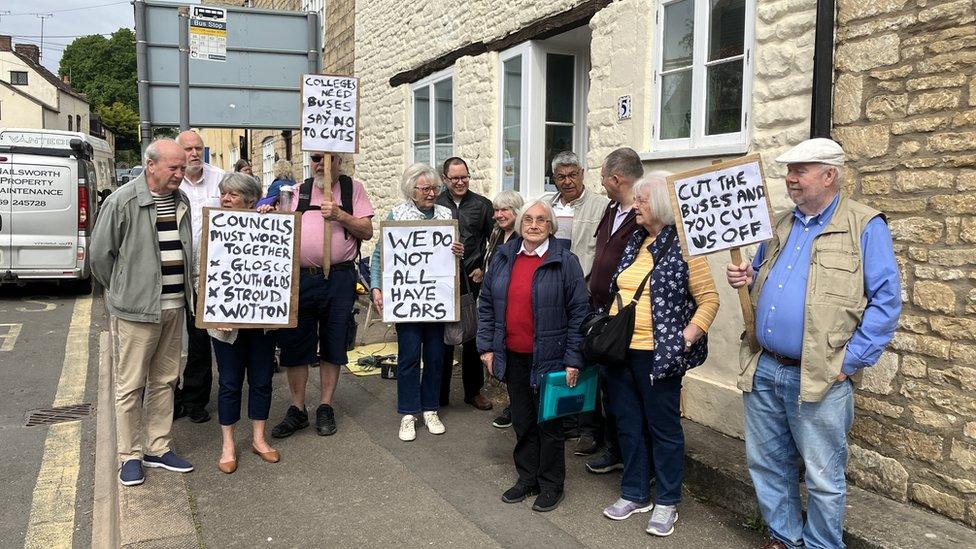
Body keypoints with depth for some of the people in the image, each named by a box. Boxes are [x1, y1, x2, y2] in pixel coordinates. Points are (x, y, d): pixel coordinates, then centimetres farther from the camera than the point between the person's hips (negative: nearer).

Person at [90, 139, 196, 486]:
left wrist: (186, 293, 13)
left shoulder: (181, 201, 8)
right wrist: (122, 292, 5)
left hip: (174, 307, 6)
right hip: (137, 310, -6)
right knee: (131, 384, 3)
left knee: (164, 380, 14)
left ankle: (158, 448, 26)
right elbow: (99, 254, -4)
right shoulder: (122, 202, -10)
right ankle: (130, 455, 16)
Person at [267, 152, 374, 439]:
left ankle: (325, 408, 21)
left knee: (333, 345, 7)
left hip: (339, 278, -2)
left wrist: (339, 215, -13)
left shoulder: (353, 188, 6)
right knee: (294, 344, 5)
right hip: (301, 277, 2)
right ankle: (297, 410, 18)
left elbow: (367, 231, 0)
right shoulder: (299, 191, 12)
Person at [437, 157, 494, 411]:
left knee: (473, 336, 8)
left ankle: (474, 391, 22)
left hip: (473, 279, 1)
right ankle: (439, 394, 16)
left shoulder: (482, 205, 6)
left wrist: (484, 269, -1)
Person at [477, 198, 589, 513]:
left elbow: (579, 312, -8)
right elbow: (486, 304, 10)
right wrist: (486, 346, 4)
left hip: (548, 358, -4)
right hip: (513, 357, 4)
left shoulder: (565, 261, -8)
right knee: (522, 421, 15)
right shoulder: (503, 257, 5)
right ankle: (527, 478, 31)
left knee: (548, 423, 8)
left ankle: (551, 485, 23)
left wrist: (573, 360, -11)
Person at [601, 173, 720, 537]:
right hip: (620, 350, 7)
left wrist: (687, 337, -19)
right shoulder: (635, 242, 10)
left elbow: (709, 299, -10)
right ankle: (634, 494, 30)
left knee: (663, 428, 7)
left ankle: (666, 503, 22)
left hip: (656, 355, -7)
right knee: (628, 424, 15)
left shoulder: (683, 245, -10)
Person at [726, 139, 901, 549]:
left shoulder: (865, 227, -6)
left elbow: (886, 300, -10)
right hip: (763, 371, 7)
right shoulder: (780, 226, 13)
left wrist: (851, 361, -14)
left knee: (823, 477, 5)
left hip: (819, 376, -6)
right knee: (766, 464, 16)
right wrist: (747, 281, 2)